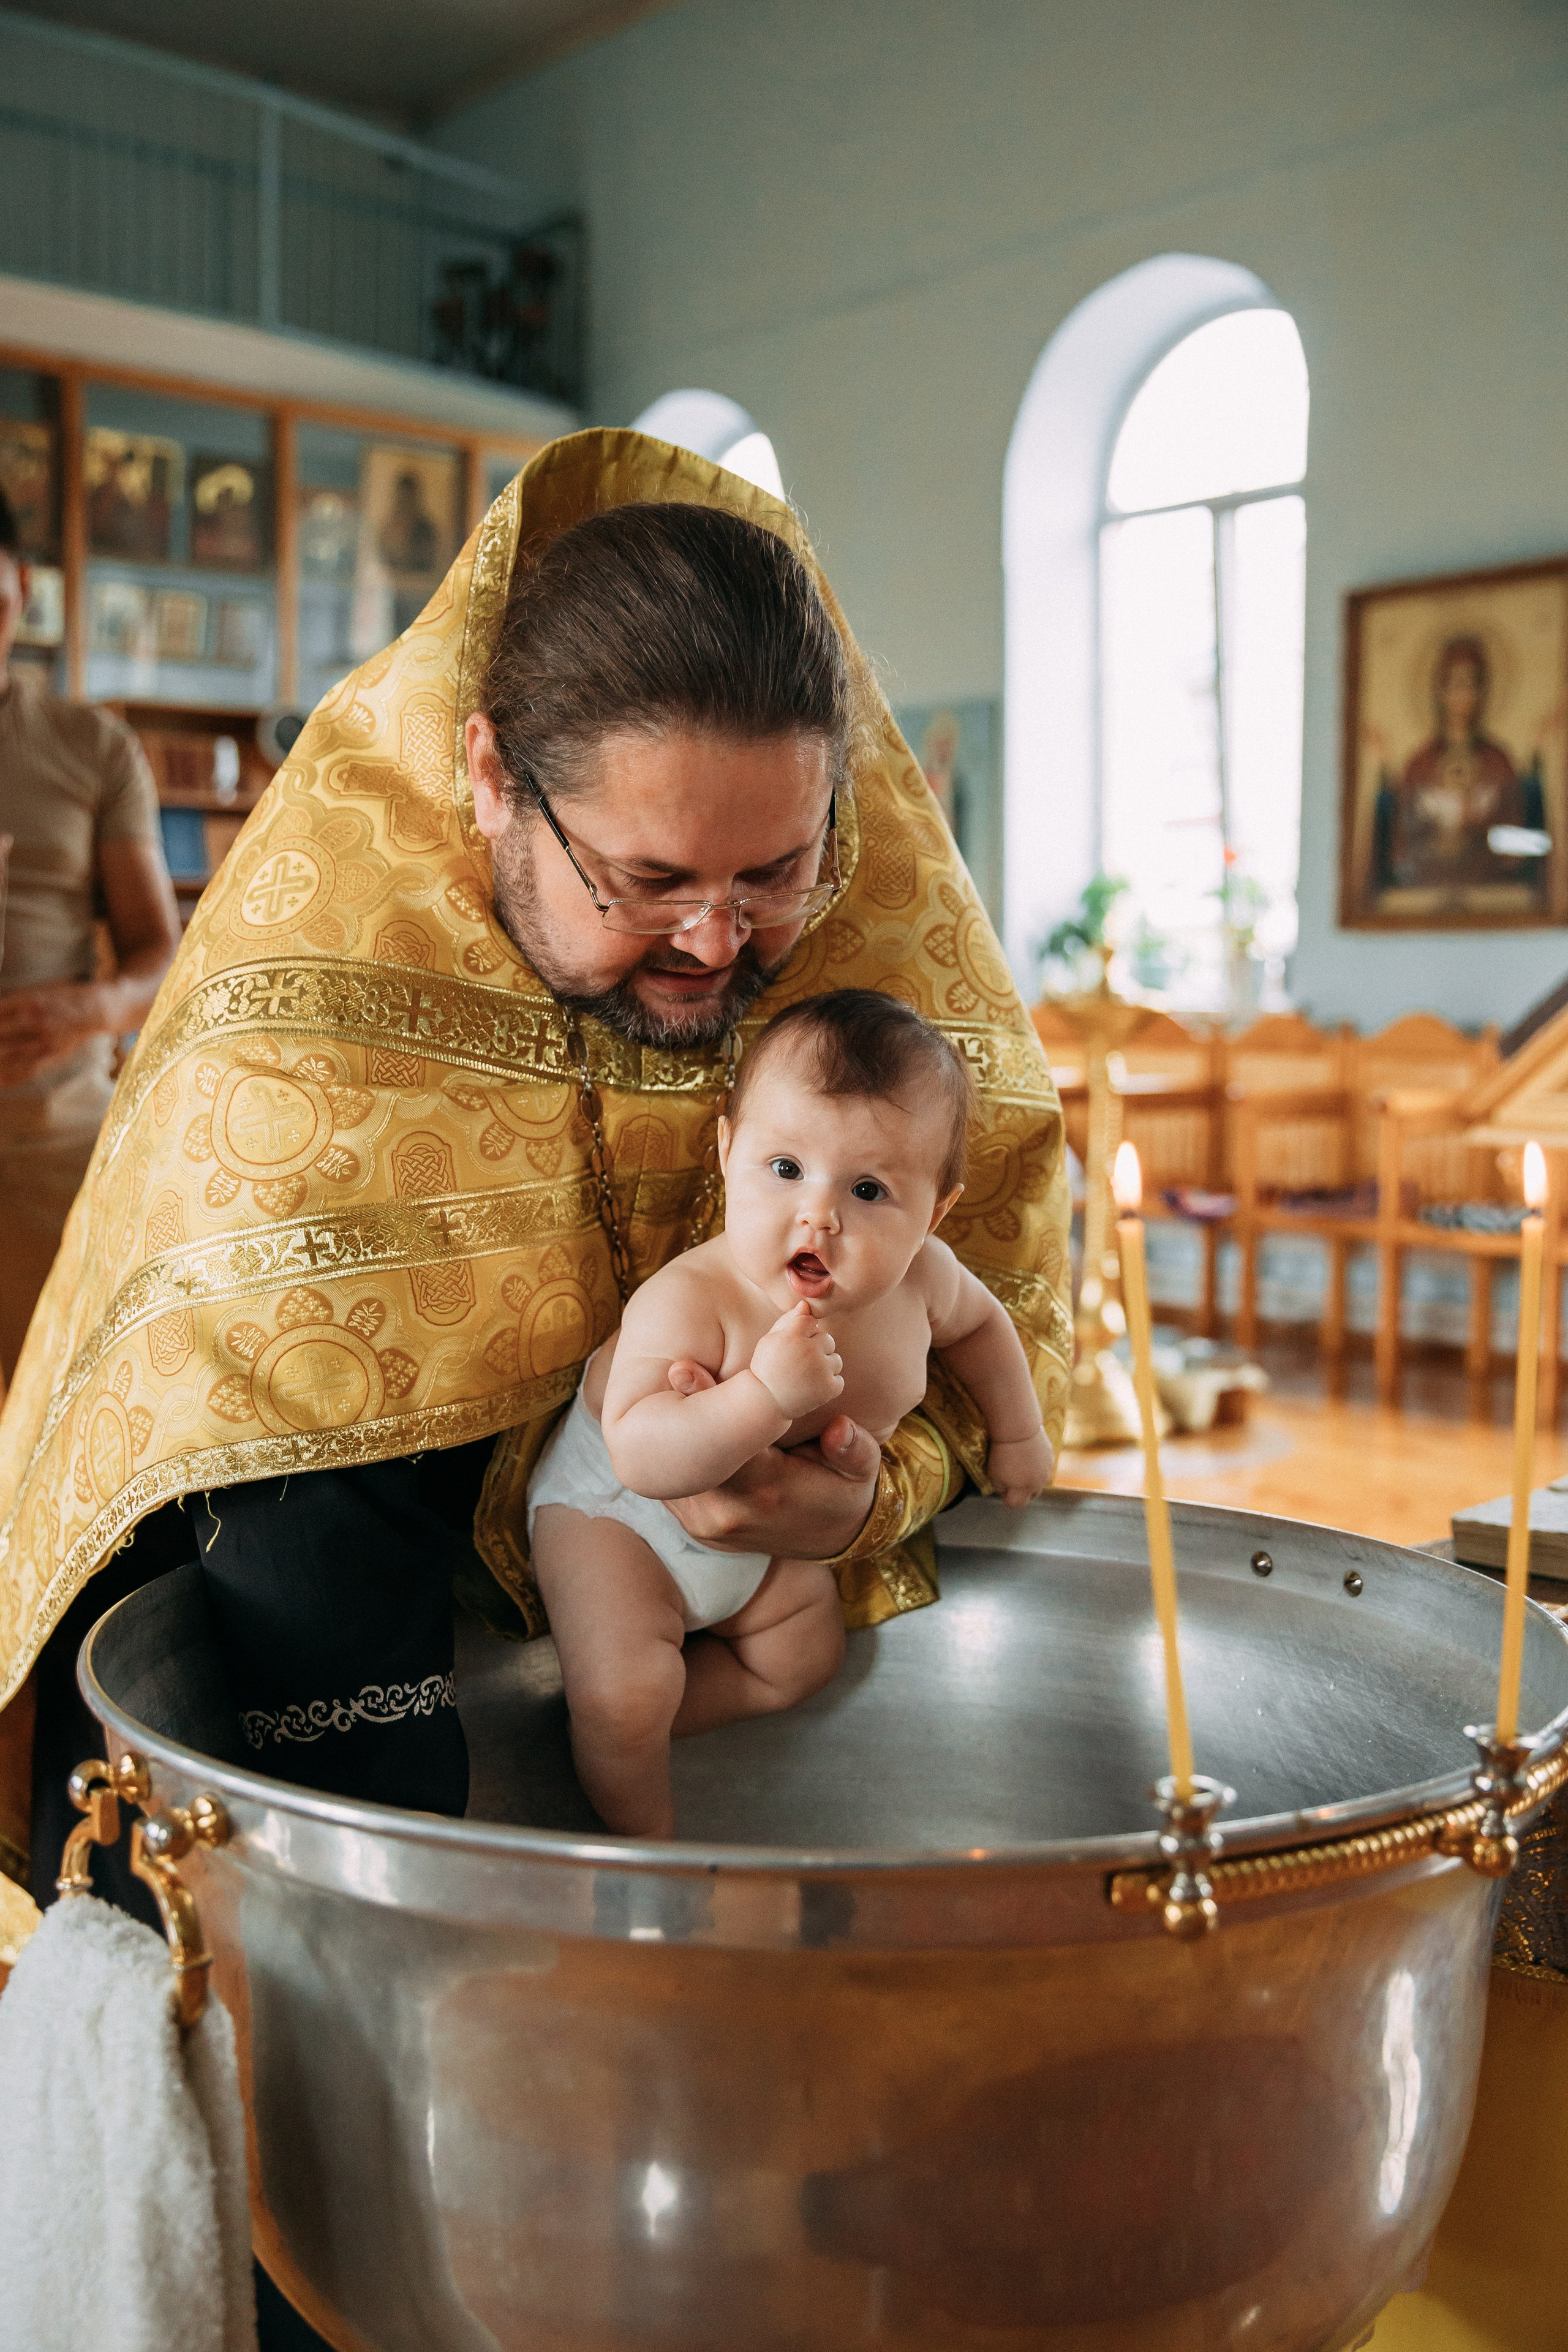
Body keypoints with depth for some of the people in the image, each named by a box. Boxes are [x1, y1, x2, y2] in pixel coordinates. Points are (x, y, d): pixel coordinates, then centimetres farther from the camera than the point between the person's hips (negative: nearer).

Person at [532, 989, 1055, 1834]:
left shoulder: (921, 1279, -22)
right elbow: (641, 1456, -50)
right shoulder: (687, 1301, -41)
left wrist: (1016, 1433, 10)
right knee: (625, 1695, -18)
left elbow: (980, 1322, 3)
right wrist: (765, 1395, -61)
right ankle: (647, 1840, 13)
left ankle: (607, 1732, 22)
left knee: (801, 1662, 16)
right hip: (616, 1505, -6)